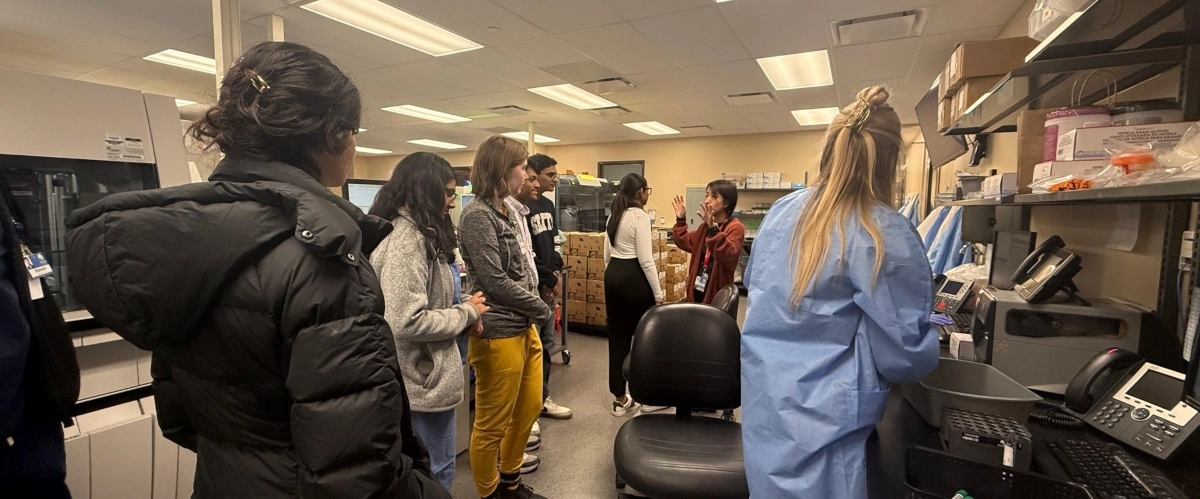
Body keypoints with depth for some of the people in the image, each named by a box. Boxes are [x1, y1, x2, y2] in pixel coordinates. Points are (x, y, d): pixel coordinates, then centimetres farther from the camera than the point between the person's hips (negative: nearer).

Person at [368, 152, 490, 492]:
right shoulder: (406, 241, -23)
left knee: (425, 470, 26)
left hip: (427, 375, 10)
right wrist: (467, 313, -17)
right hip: (426, 380, -10)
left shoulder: (416, 234, 9)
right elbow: (408, 322, -30)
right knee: (435, 474, 10)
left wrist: (462, 317, 1)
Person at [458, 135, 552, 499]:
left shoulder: (506, 212, 11)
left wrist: (534, 311, 1)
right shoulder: (477, 215, -16)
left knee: (529, 408, 20)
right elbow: (495, 281, -20)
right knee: (492, 425, 8)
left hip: (524, 327, 9)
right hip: (499, 333, -9)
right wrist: (542, 308, -9)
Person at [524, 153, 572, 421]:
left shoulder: (548, 205, 13)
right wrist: (549, 279, -12)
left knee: (546, 343, 16)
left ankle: (543, 399, 30)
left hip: (547, 284, 9)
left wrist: (556, 273, 2)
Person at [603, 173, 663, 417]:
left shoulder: (613, 216, 11)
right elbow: (646, 260, -18)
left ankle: (620, 399, 19)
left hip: (613, 275, 8)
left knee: (617, 335, 11)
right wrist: (658, 293, -12)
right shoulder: (640, 216, -13)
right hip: (634, 278, -8)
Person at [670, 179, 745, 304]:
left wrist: (713, 228, -39)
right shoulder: (705, 226, 11)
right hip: (697, 289, 7)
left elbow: (728, 255, -29)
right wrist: (680, 220, 8)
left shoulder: (736, 228, -13)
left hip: (717, 293, -7)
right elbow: (686, 243, 19)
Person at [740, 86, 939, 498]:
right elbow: (904, 355, -12)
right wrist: (931, 338, 9)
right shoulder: (887, 233, -17)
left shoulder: (782, 211, 1)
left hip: (763, 398, 6)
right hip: (819, 418, -6)